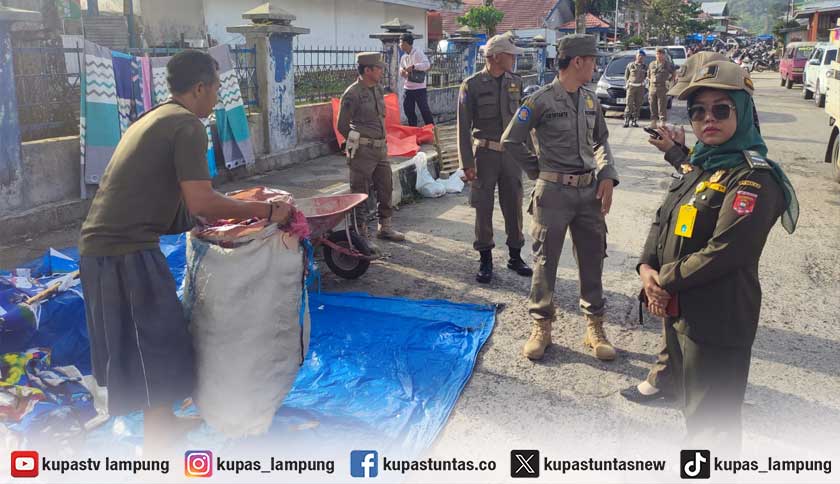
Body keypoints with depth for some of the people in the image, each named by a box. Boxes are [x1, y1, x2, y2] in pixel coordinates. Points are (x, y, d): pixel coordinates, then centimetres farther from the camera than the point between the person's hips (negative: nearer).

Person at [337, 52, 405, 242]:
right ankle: (361, 232, 10)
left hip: (381, 147, 8)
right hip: (363, 150, -8)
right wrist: (359, 142, 3)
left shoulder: (378, 89, 10)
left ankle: (385, 227, 25)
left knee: (385, 188, 13)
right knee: (360, 193, 1)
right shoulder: (352, 94, -14)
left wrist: (380, 140, 18)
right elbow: (342, 126, -8)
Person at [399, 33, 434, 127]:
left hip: (419, 88, -7)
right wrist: (403, 72, -6)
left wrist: (413, 66, -26)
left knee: (424, 109, -5)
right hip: (408, 88, 7)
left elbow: (427, 64, -22)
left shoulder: (418, 52, -8)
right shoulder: (403, 57, 13)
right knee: (408, 110, 10)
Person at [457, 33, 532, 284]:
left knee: (514, 205, 10)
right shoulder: (472, 85, -7)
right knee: (484, 207, 4)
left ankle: (515, 256, 25)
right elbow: (463, 126, -8)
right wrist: (467, 163, -12)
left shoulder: (516, 82, 6)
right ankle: (485, 260, 16)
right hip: (485, 153, -4)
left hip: (512, 152, 4)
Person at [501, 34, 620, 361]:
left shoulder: (590, 100, 10)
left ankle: (595, 327, 24)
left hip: (590, 190, 5)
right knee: (545, 260, 4)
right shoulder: (542, 100, -8)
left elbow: (601, 141, 19)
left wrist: (607, 176, 4)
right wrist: (538, 171, 0)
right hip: (553, 191, -5)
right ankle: (541, 326, 19)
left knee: (592, 259, 10)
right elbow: (511, 141, -5)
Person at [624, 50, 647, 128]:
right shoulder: (630, 65, 5)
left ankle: (634, 121, 10)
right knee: (629, 104, -10)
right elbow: (626, 76, 10)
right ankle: (626, 120, -7)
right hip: (631, 86, -2)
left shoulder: (645, 67, 10)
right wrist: (627, 83, 0)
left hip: (640, 87, 2)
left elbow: (647, 75, 22)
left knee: (638, 105, 2)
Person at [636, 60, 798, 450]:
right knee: (691, 403, 26)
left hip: (717, 320, -9)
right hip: (678, 310, 9)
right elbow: (663, 221, 10)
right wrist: (646, 268, -7)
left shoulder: (754, 178, -18)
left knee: (711, 421, 4)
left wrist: (664, 280, -15)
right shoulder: (700, 167, 10)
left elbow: (723, 253, -26)